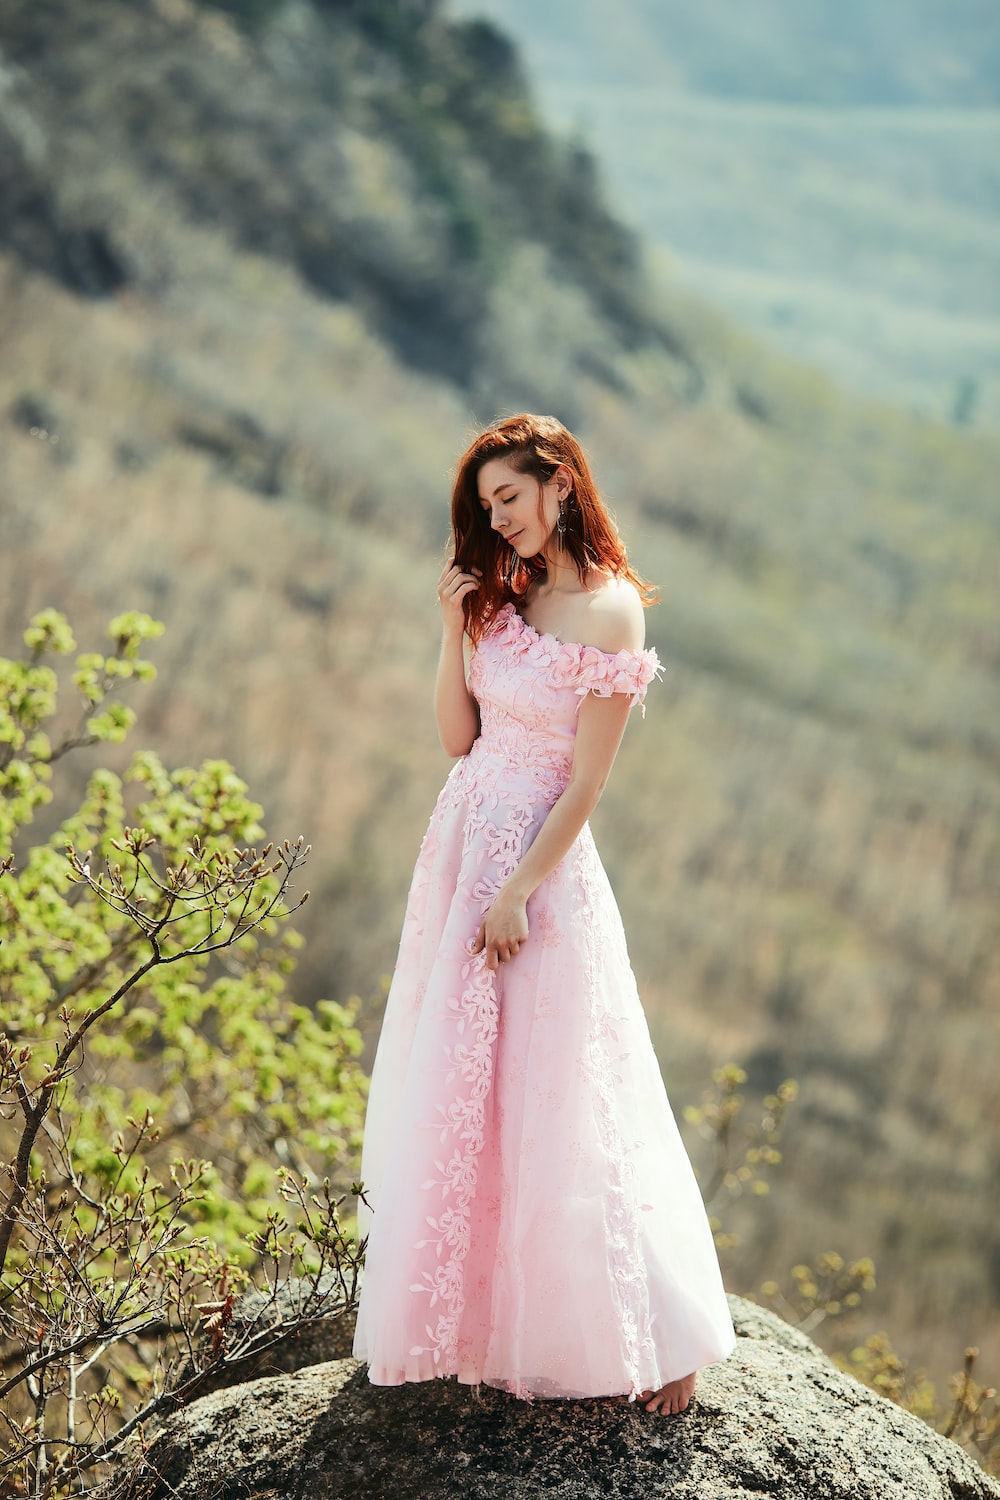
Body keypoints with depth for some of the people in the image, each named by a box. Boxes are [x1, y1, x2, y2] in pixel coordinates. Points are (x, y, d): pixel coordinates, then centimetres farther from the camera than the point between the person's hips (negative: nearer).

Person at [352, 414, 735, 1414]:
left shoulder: (610, 611, -14)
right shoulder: (506, 597, 9)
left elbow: (585, 784, -15)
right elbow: (457, 737, 8)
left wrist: (517, 893, -17)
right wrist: (453, 630, -2)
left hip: (540, 863, -8)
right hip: (462, 846, 8)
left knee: (554, 1109, -4)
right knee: (453, 1094, 14)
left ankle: (660, 1335, 7)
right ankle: (470, 1311, 29)